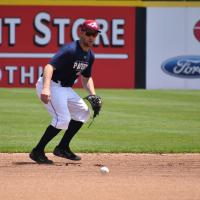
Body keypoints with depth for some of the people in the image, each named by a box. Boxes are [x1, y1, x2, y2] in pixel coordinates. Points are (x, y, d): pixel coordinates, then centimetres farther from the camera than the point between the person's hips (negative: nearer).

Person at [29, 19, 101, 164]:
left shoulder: (90, 55, 6)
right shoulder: (70, 50, -23)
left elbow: (86, 77, 21)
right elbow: (50, 66, -34)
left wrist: (93, 95, 3)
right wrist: (46, 88, -48)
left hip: (65, 88, 10)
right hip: (51, 86, -10)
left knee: (83, 113, 12)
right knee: (63, 118, -21)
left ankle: (63, 148, 19)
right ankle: (37, 152, -11)